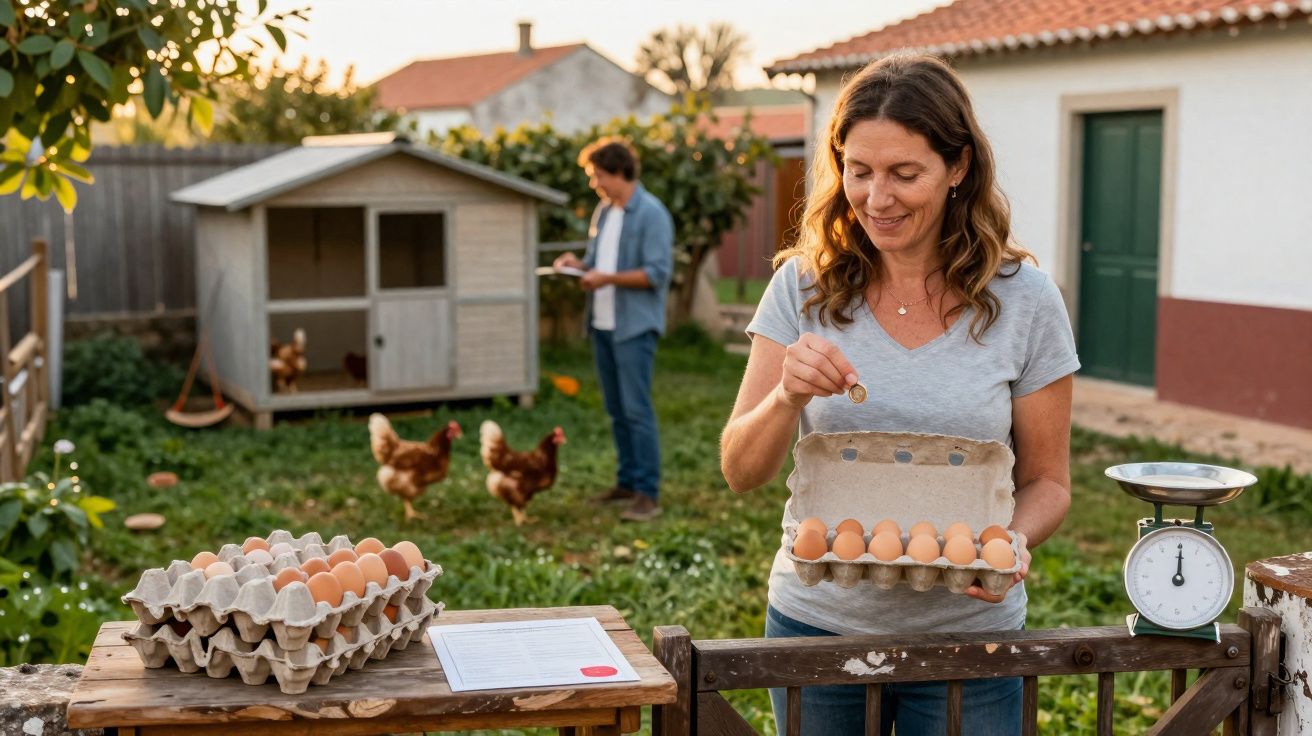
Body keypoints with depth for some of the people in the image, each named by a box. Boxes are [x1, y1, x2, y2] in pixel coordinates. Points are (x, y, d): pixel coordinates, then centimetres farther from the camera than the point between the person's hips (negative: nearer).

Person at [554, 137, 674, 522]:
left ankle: (648, 494, -5)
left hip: (634, 326, -8)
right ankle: (628, 481, 23)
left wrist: (609, 279, -21)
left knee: (637, 409, -8)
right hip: (602, 324, 8)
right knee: (616, 409, 13)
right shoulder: (603, 211, 13)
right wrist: (579, 264, 2)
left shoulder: (651, 214, -12)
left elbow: (658, 273, -17)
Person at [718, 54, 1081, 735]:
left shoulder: (1024, 301, -7)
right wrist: (788, 397, -25)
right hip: (818, 621, 1)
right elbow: (741, 473, -6)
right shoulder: (803, 285, -5)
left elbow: (1046, 481, 1)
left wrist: (1014, 539, -20)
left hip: (966, 628, -1)